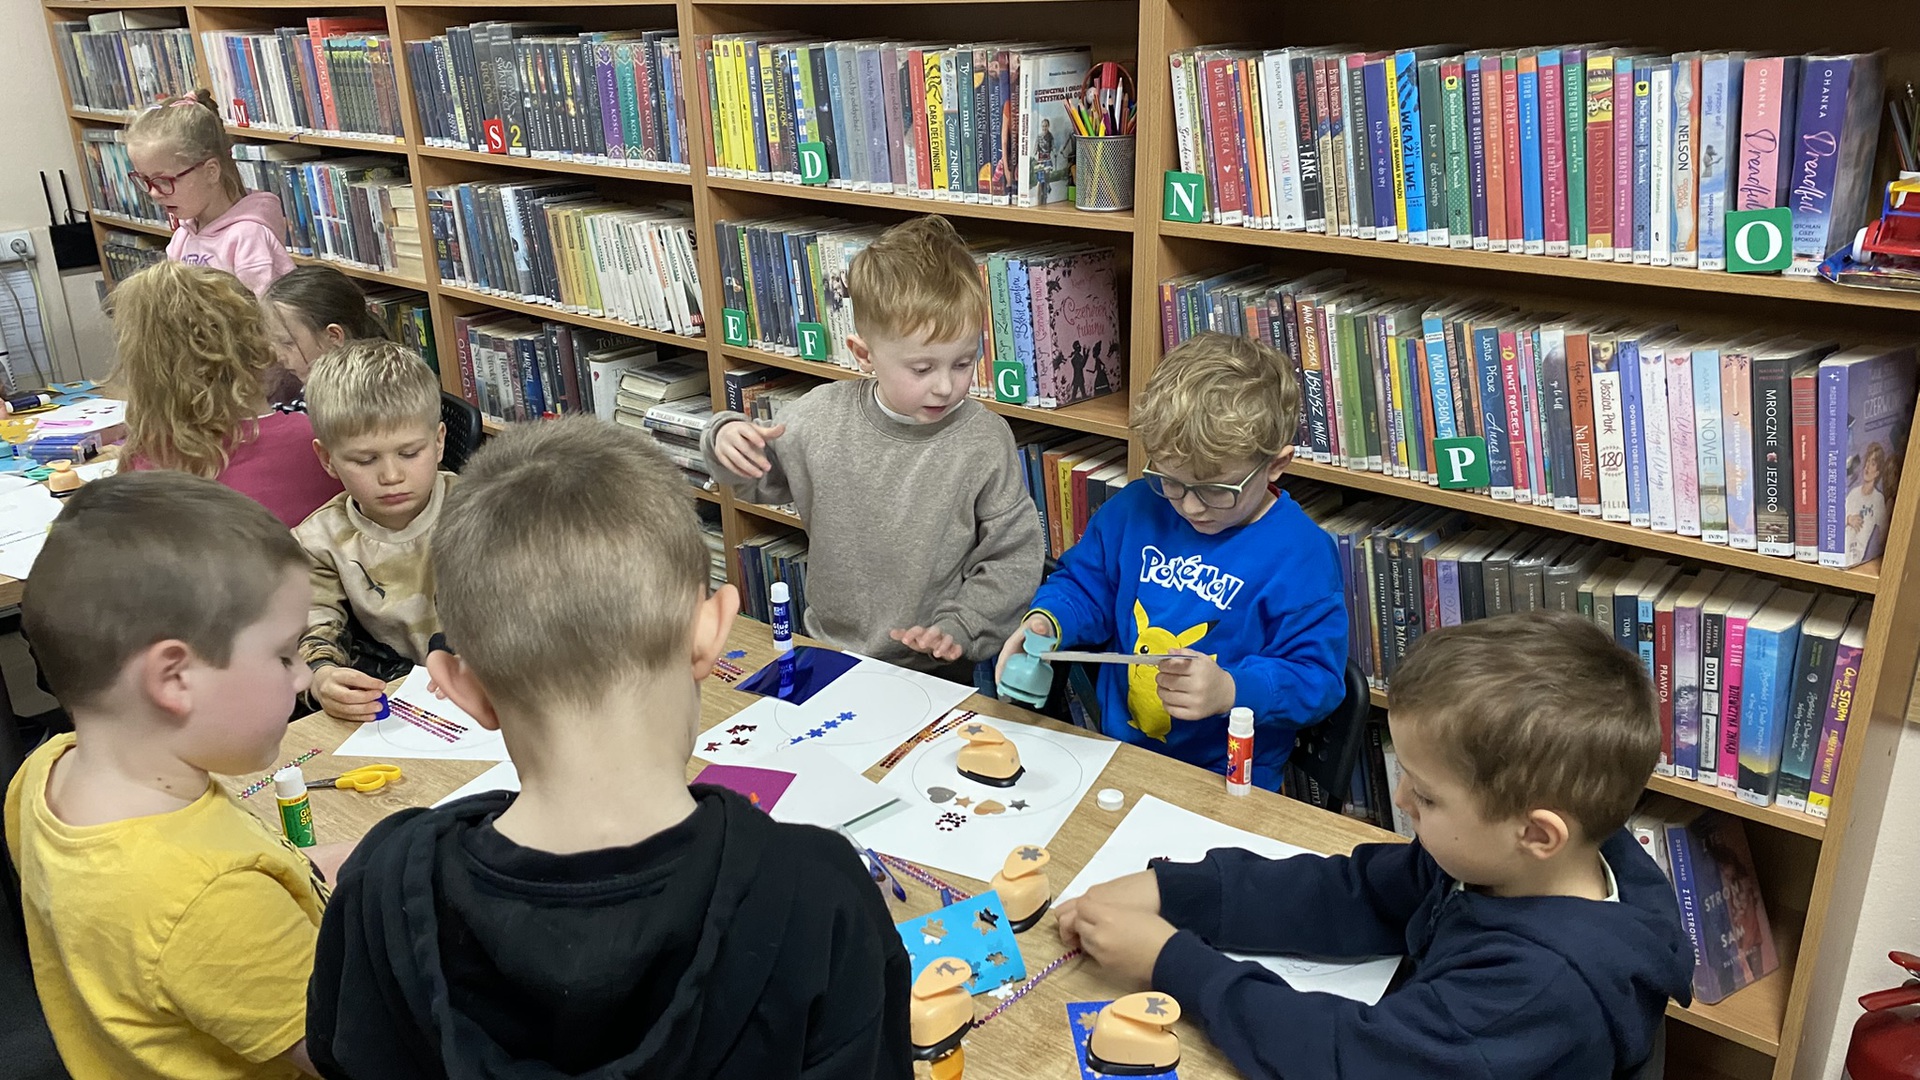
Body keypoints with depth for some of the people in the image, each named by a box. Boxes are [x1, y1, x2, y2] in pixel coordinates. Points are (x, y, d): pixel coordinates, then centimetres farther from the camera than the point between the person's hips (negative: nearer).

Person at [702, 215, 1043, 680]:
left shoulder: (985, 441, -12)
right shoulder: (822, 415, -4)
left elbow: (1014, 558, -5)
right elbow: (758, 479, 15)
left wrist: (957, 627, -15)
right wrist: (727, 438, -5)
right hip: (828, 653, 3)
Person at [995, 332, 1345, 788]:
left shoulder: (1301, 555, -10)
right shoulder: (1136, 508, 5)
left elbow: (1317, 679, -10)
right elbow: (1084, 584, 17)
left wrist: (1230, 691, -27)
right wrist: (1046, 621, -4)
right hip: (1110, 746, 4)